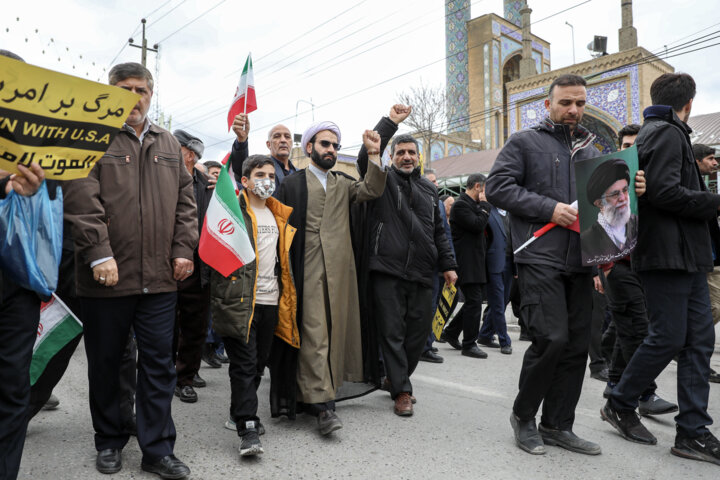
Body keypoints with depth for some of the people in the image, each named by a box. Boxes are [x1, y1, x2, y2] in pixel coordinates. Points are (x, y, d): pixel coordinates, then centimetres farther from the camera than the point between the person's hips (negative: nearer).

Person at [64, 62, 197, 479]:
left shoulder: (170, 145, 15)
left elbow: (186, 202, 12)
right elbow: (82, 200, -10)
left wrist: (183, 250, 1)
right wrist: (98, 254, -18)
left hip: (160, 277, 3)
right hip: (107, 275, -3)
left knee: (159, 364, 7)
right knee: (106, 363, 12)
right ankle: (109, 441, 31)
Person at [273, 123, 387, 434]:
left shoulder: (343, 184, 19)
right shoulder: (292, 183, 6)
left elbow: (372, 190, 2)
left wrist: (374, 154, -8)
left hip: (339, 270, 5)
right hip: (308, 271, -4)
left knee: (333, 332, 6)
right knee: (313, 333, -7)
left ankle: (309, 396, 18)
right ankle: (322, 403, -5)